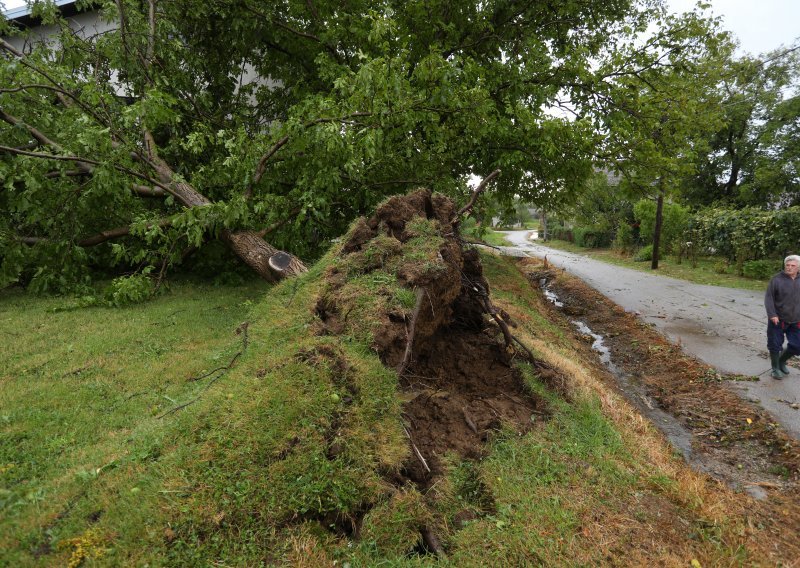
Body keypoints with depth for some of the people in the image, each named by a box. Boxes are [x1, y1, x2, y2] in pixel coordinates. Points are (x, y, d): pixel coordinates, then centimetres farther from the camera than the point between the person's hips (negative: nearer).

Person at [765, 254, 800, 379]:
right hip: (778, 320, -4)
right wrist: (772, 314, -19)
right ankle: (775, 368, 24)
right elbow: (769, 298, -10)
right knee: (775, 345, 6)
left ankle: (782, 362, 34)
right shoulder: (777, 279, -10)